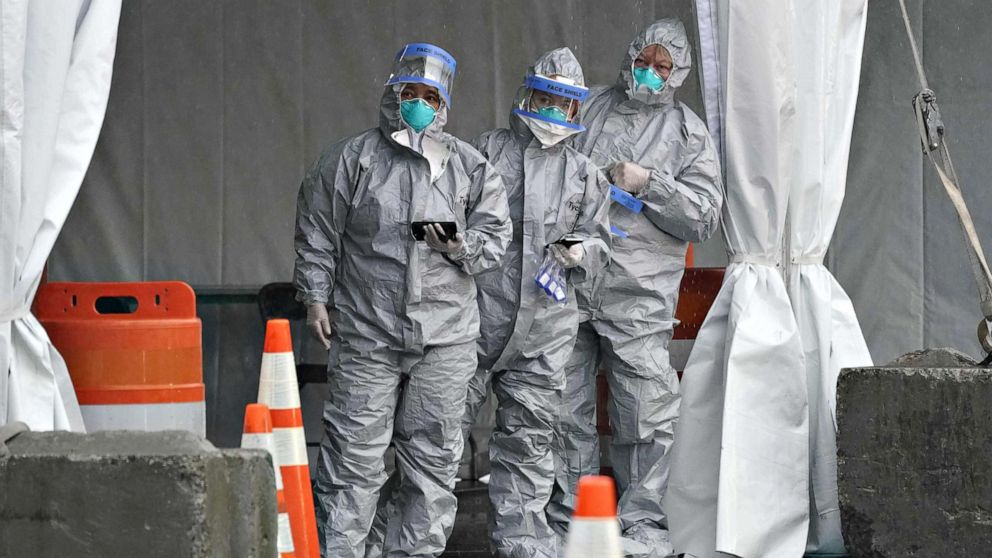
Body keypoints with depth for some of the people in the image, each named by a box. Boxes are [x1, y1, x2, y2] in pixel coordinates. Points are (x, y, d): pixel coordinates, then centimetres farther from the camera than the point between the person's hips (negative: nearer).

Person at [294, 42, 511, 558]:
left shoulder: (469, 166, 10)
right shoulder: (352, 159, 4)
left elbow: (494, 235, 11)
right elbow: (318, 233, 6)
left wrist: (460, 247, -9)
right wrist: (316, 296, 0)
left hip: (445, 339, 2)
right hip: (365, 335, -2)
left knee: (433, 454, 5)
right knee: (353, 452, -4)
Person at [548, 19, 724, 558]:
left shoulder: (688, 132, 9)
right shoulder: (589, 107, 15)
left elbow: (704, 216, 2)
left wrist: (648, 184, -9)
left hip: (638, 295, -2)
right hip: (568, 284, 2)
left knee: (645, 411, -6)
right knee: (566, 406, 4)